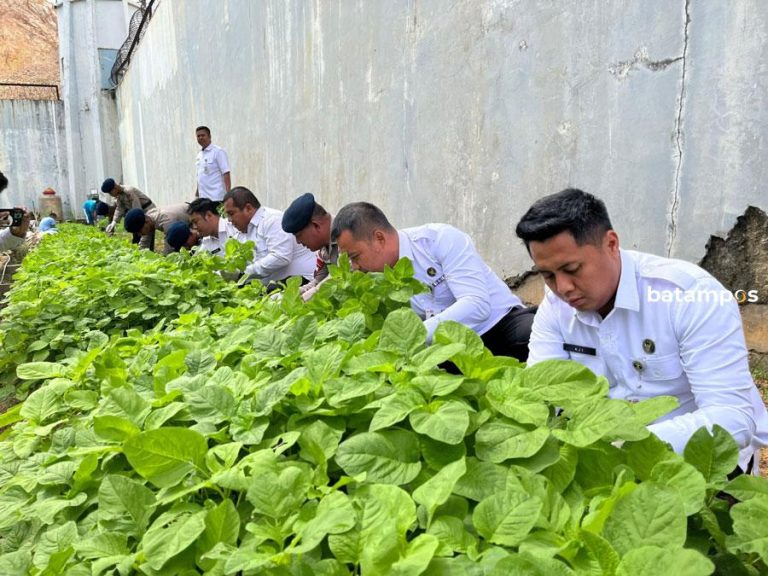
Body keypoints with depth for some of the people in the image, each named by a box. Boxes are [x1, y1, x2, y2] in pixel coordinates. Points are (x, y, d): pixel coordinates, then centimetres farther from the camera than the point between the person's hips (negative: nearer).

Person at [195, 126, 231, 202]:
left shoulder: (218, 151, -6)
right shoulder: (199, 154, 16)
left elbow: (226, 174, -12)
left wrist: (228, 194, -20)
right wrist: (197, 193, 20)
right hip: (203, 197, 7)